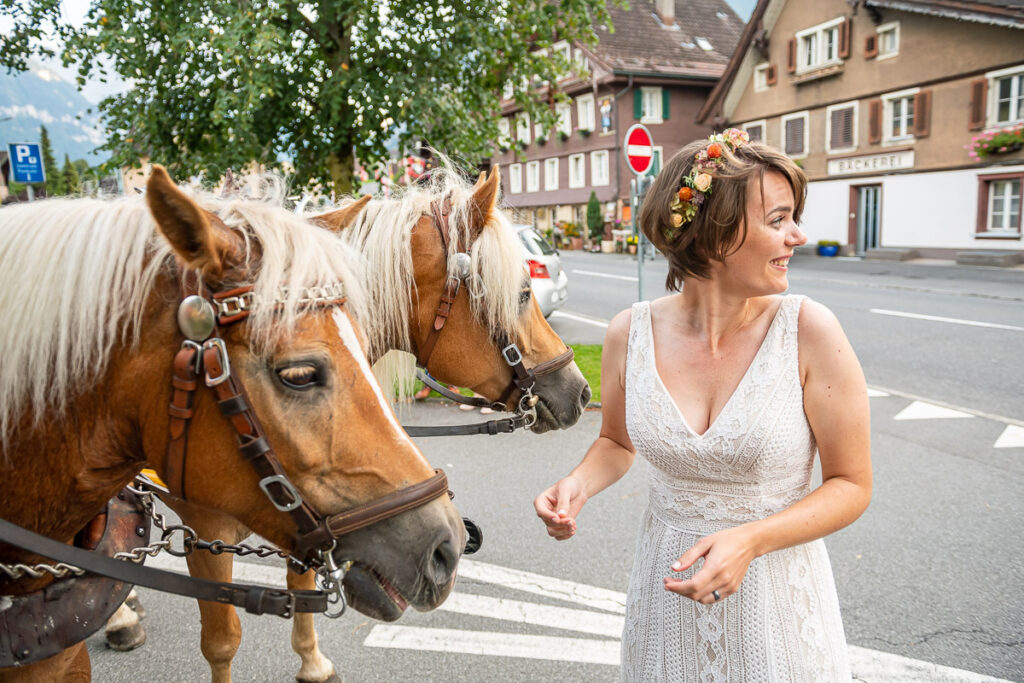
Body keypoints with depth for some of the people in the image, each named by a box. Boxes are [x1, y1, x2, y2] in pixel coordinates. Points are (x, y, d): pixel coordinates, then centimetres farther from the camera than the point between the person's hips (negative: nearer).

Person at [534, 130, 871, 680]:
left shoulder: (809, 331, -17)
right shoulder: (630, 334, -11)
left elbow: (851, 484, -10)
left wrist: (750, 540, -24)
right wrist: (578, 485, -13)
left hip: (777, 597, -2)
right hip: (666, 592, 2)